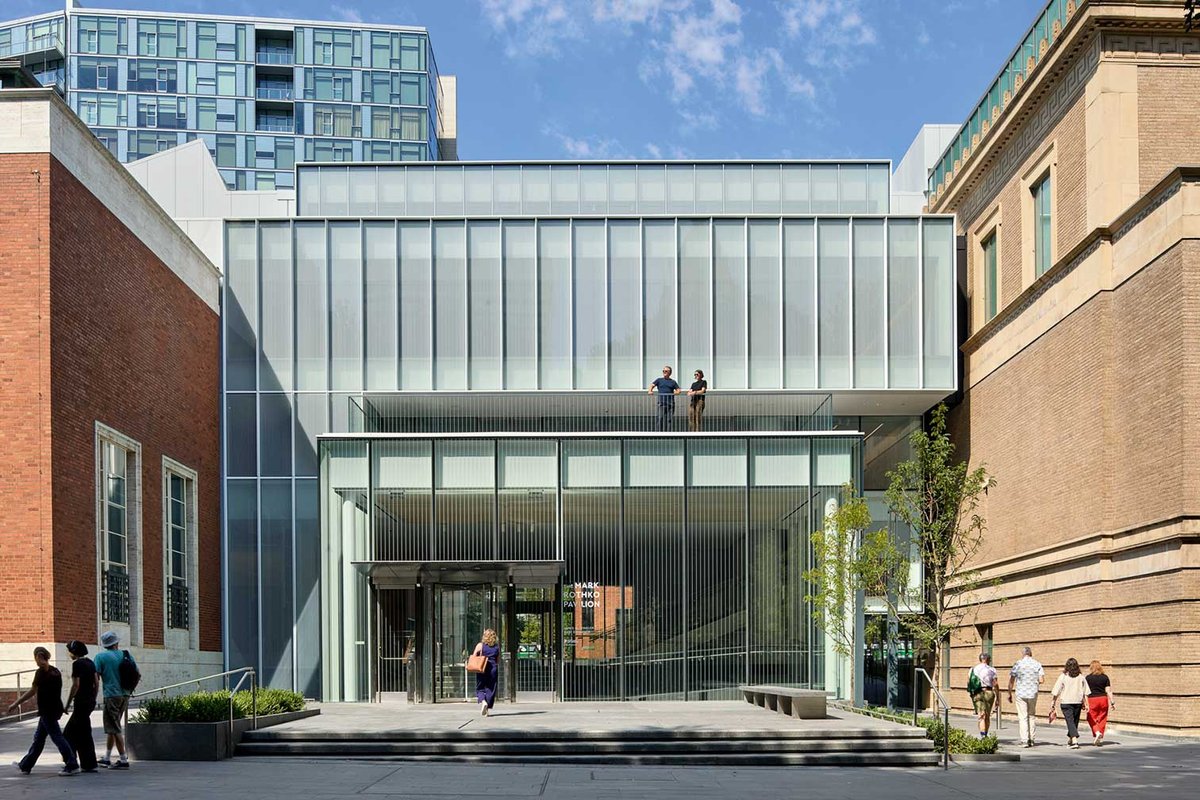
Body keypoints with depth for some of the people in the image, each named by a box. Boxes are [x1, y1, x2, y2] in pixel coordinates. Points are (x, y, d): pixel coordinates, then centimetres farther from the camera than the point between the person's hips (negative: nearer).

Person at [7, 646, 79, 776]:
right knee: (38, 737, 18)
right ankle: (25, 765, 29)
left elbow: (32, 691, -15)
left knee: (57, 737, -8)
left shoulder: (41, 672, -13)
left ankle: (72, 766, -12)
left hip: (47, 711, -9)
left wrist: (16, 703, -10)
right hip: (55, 709, 9)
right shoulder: (55, 671, 10)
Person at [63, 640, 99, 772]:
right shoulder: (90, 662, 12)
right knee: (70, 732, 17)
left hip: (81, 702, -9)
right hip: (90, 701, 9)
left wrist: (68, 703, -10)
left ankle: (90, 765, 1)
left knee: (84, 733, -2)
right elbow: (97, 683, 13)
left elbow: (76, 685, -17)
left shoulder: (77, 664, -12)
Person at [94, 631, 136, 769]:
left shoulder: (100, 657, -4)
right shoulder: (126, 655, 8)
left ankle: (123, 760, -5)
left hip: (111, 696, -6)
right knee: (112, 728, 16)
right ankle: (106, 758, 23)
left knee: (114, 729, -2)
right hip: (125, 696, 6)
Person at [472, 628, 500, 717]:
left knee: (480, 688, 9)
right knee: (490, 689, 7)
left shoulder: (480, 645, -1)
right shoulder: (497, 647, 6)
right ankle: (487, 709, 6)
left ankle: (482, 701, -19)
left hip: (482, 669, -2)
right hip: (493, 668, 2)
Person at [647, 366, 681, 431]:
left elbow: (678, 390, 11)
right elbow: (652, 385, 4)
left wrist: (675, 393, -12)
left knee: (669, 420, 1)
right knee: (659, 419, -11)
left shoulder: (673, 382, 14)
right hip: (661, 403, -1)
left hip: (670, 403, 1)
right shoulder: (659, 380, 15)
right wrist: (650, 391, -17)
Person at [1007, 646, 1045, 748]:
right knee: (1032, 716, 16)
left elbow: (1011, 680, -5)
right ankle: (1032, 739, 18)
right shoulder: (1037, 664, 1)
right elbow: (1042, 680, -5)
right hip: (1033, 694, 2)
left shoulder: (1018, 664, -4)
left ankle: (1025, 740, -10)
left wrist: (1009, 694, 4)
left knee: (1023, 717, 0)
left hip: (1021, 694, -2)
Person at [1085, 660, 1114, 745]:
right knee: (1102, 719, 10)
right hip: (1103, 699, 3)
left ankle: (1097, 732, -17)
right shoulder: (1105, 677, 4)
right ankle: (1099, 739, 12)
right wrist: (1112, 702, 5)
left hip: (1092, 700, -3)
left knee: (1092, 719, 7)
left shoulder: (1088, 677, -2)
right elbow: (1108, 691, 1)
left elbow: (1085, 691, -2)